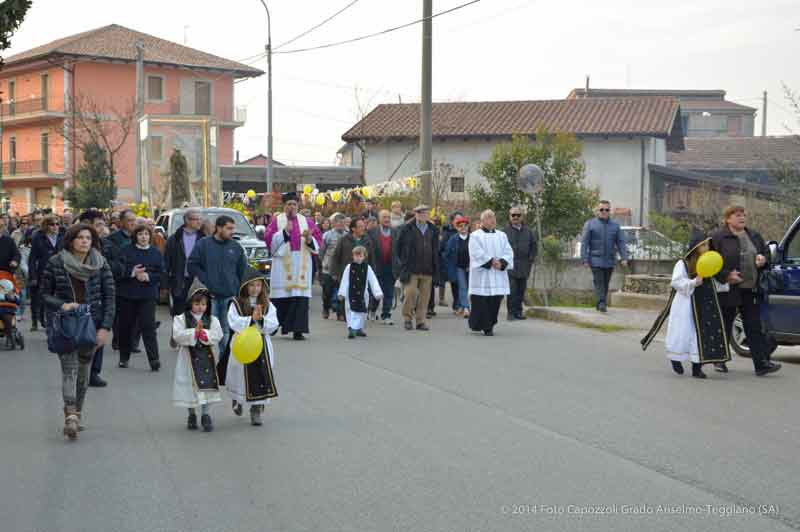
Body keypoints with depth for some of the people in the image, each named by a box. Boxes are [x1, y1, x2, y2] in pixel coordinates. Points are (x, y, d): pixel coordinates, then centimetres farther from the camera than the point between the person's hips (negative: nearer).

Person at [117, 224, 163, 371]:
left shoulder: (156, 253, 6)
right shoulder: (127, 251, 3)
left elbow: (161, 274, 2)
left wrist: (148, 276, -14)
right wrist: (132, 272, -19)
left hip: (148, 295, -1)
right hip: (127, 293, 1)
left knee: (148, 326, -9)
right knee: (126, 326, 8)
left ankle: (154, 359, -11)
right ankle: (124, 357, 23)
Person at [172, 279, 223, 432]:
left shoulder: (212, 320, 4)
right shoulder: (181, 319, -1)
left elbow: (216, 336, -9)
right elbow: (178, 336, -15)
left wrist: (204, 333, -23)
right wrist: (194, 332, -22)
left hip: (207, 358, 1)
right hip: (189, 358, -1)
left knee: (207, 386, -1)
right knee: (191, 386, 6)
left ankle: (205, 414, 8)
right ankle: (192, 414, 22)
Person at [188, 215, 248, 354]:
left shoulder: (236, 247, 8)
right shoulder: (203, 244, -1)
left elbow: (243, 271, 12)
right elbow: (192, 265, -2)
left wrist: (238, 288, 5)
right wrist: (205, 280, -9)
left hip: (230, 296, 3)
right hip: (210, 296, -3)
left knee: (227, 331, 7)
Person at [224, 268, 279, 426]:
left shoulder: (267, 305, 5)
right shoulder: (237, 304, -2)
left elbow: (273, 325, -5)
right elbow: (234, 322, -16)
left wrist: (261, 319, -22)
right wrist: (252, 319, -24)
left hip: (262, 345, 2)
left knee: (261, 377, -3)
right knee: (243, 377, 9)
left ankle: (256, 410, 4)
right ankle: (237, 400, 39)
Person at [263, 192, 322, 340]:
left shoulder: (306, 221, 13)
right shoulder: (277, 220, 7)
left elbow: (318, 240, 9)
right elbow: (269, 239, -4)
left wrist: (309, 238, -11)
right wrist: (285, 232, -13)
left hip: (301, 264, 2)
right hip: (282, 263, -2)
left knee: (300, 297, -5)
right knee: (281, 297, -2)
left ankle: (297, 330, -5)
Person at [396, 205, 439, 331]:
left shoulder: (433, 230, 12)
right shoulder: (407, 229, 1)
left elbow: (436, 249, 17)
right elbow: (399, 246, 6)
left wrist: (435, 267, 11)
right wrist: (402, 263, 3)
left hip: (427, 269, 3)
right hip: (411, 269, -3)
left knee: (424, 296, 4)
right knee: (410, 293, -9)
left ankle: (421, 321, 12)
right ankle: (407, 318, 9)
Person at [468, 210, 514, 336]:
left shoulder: (502, 236, 14)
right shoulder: (475, 236, 2)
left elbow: (508, 252, 5)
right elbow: (477, 254, -10)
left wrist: (501, 263, -12)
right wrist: (491, 262, -15)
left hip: (498, 276, 4)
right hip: (482, 275, -4)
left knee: (495, 300, 1)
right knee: (482, 301, -6)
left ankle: (489, 325, 13)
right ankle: (480, 325, 4)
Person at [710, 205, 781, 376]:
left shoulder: (754, 236, 13)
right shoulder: (718, 238, -7)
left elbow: (766, 252, 24)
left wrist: (763, 259, 1)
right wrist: (726, 275, -19)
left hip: (750, 291, 5)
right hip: (728, 290, -5)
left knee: (754, 327, 0)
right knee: (724, 326, 7)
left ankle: (762, 363, -4)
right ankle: (719, 360, 22)